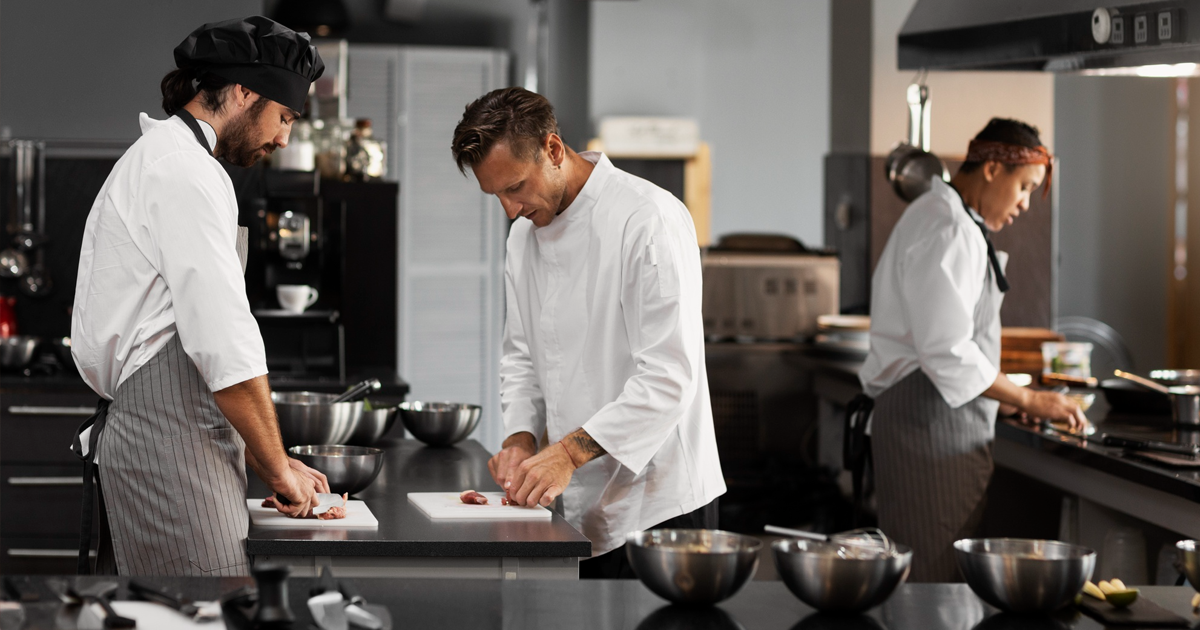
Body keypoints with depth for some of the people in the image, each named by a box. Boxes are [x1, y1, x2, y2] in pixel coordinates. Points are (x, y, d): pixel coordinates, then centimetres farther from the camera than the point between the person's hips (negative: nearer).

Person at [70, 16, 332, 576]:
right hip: (171, 447, -11)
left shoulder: (149, 160, 24)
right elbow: (225, 344, -17)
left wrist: (267, 461, 22)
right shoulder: (185, 172, -10)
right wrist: (278, 467, -7)